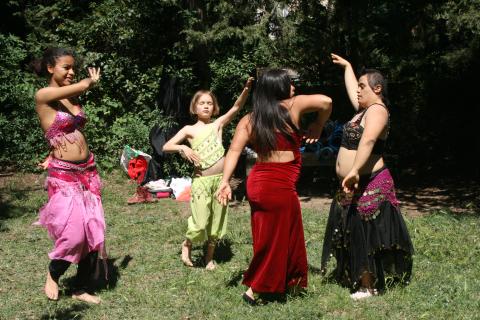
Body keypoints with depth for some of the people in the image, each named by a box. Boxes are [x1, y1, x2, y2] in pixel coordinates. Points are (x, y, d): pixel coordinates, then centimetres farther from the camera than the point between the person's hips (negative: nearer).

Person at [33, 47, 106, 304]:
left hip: (87, 170, 7)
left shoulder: (73, 98, 12)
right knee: (74, 233, -14)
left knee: (94, 231, 4)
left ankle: (81, 289, 19)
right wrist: (92, 80, 4)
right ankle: (53, 275, 17)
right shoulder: (43, 96, -11)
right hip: (63, 174, -7)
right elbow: (84, 85, -17)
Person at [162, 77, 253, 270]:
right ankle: (187, 244, 24)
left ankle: (210, 257, 27)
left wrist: (246, 89, -21)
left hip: (220, 179, 2)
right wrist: (183, 148, -17)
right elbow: (166, 147, 0)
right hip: (201, 180, -2)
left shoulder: (218, 124, 7)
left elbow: (236, 107, -6)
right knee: (200, 223, -7)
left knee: (217, 221, 9)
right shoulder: (189, 130, 3)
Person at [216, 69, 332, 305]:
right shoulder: (292, 106, -4)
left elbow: (234, 151, -6)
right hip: (279, 186, -6)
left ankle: (281, 284, 32)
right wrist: (318, 126, 4)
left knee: (271, 237, 19)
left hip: (258, 182, 6)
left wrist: (225, 181, -12)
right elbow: (326, 102, -11)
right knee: (276, 239, 6)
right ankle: (255, 290, 12)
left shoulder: (249, 120, 6)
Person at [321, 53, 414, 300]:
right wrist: (346, 66, 46)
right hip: (354, 186, 10)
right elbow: (351, 89, 34)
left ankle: (368, 286, 4)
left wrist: (355, 171, -44)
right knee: (353, 233, 17)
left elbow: (368, 141, -33)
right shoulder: (364, 109, 13)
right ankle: (353, 276, 30)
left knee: (364, 235, -4)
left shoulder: (377, 110, -16)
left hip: (369, 185, -10)